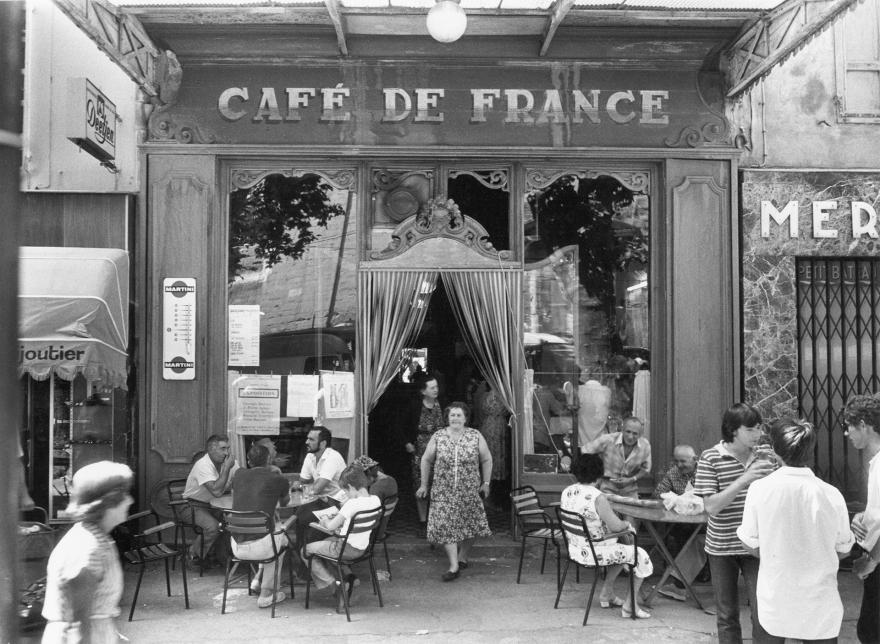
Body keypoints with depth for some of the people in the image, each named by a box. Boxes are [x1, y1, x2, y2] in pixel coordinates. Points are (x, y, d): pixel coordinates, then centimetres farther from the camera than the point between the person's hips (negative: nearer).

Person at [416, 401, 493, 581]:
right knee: (445, 525, -8)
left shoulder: (476, 436, -2)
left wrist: (486, 483, 4)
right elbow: (426, 460, 8)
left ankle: (462, 557, 30)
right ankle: (454, 566, -5)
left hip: (469, 492, 0)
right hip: (443, 491, 0)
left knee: (469, 525, 7)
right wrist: (424, 484, 8)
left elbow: (486, 460, 7)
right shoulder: (438, 437, -1)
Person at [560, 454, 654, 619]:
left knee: (623, 549, 31)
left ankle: (607, 593, 35)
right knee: (640, 556, 9)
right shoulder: (597, 497, -25)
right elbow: (616, 526, -24)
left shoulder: (566, 492, -1)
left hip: (575, 549, 9)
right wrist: (628, 524, -1)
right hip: (595, 553, -9)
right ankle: (630, 605, 16)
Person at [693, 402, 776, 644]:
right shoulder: (710, 458, -8)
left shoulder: (764, 455, 1)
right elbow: (711, 506, -16)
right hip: (722, 548, -1)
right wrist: (744, 479, -25)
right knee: (727, 615, 11)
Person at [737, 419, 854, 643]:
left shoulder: (759, 488, -13)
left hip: (774, 600, 1)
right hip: (820, 604, 0)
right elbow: (843, 550, 0)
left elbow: (753, 548, -5)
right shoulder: (831, 495, -13)